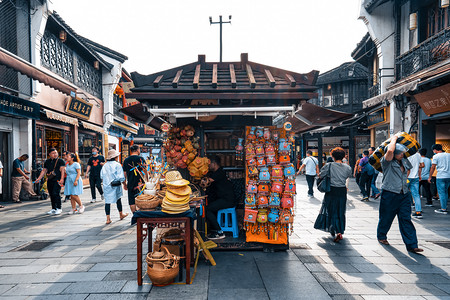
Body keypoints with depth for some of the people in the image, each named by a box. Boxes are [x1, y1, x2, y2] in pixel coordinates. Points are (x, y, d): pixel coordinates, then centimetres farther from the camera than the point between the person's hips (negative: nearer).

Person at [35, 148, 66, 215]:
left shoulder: (60, 161, 0)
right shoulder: (47, 162, 16)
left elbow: (63, 170, -8)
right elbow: (44, 171, 20)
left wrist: (62, 179, -20)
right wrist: (39, 178, 10)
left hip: (57, 181, -6)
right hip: (49, 181, 6)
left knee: (56, 193, -14)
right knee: (51, 195, 9)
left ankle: (59, 208, -5)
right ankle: (53, 209, 19)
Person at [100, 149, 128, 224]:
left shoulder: (105, 165, 5)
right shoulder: (117, 165, -10)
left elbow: (101, 177, 10)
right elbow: (121, 177, -13)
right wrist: (125, 184, -2)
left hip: (106, 186, 3)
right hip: (115, 186, -3)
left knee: (107, 201, 4)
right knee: (118, 200, 15)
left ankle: (108, 218, 4)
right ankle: (121, 214, 31)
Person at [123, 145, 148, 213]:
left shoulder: (126, 160, 6)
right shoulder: (140, 158, -5)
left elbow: (124, 173, 8)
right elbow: (145, 171, -7)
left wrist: (125, 184, 16)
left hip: (130, 184, 3)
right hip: (140, 183, -3)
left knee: (132, 202, 8)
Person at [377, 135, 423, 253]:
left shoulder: (405, 161, 10)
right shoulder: (387, 162, -10)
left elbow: (408, 169, 34)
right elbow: (390, 151, -31)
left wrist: (404, 179, 19)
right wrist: (394, 139, -14)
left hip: (404, 195, 5)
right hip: (389, 194, -5)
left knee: (406, 219, 2)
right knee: (386, 217, 9)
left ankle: (411, 245, 3)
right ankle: (381, 236, 32)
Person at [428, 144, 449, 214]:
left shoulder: (436, 156, -5)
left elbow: (433, 167, -7)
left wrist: (430, 177, 0)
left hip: (440, 177, -6)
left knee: (441, 193, -1)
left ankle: (443, 209, -1)